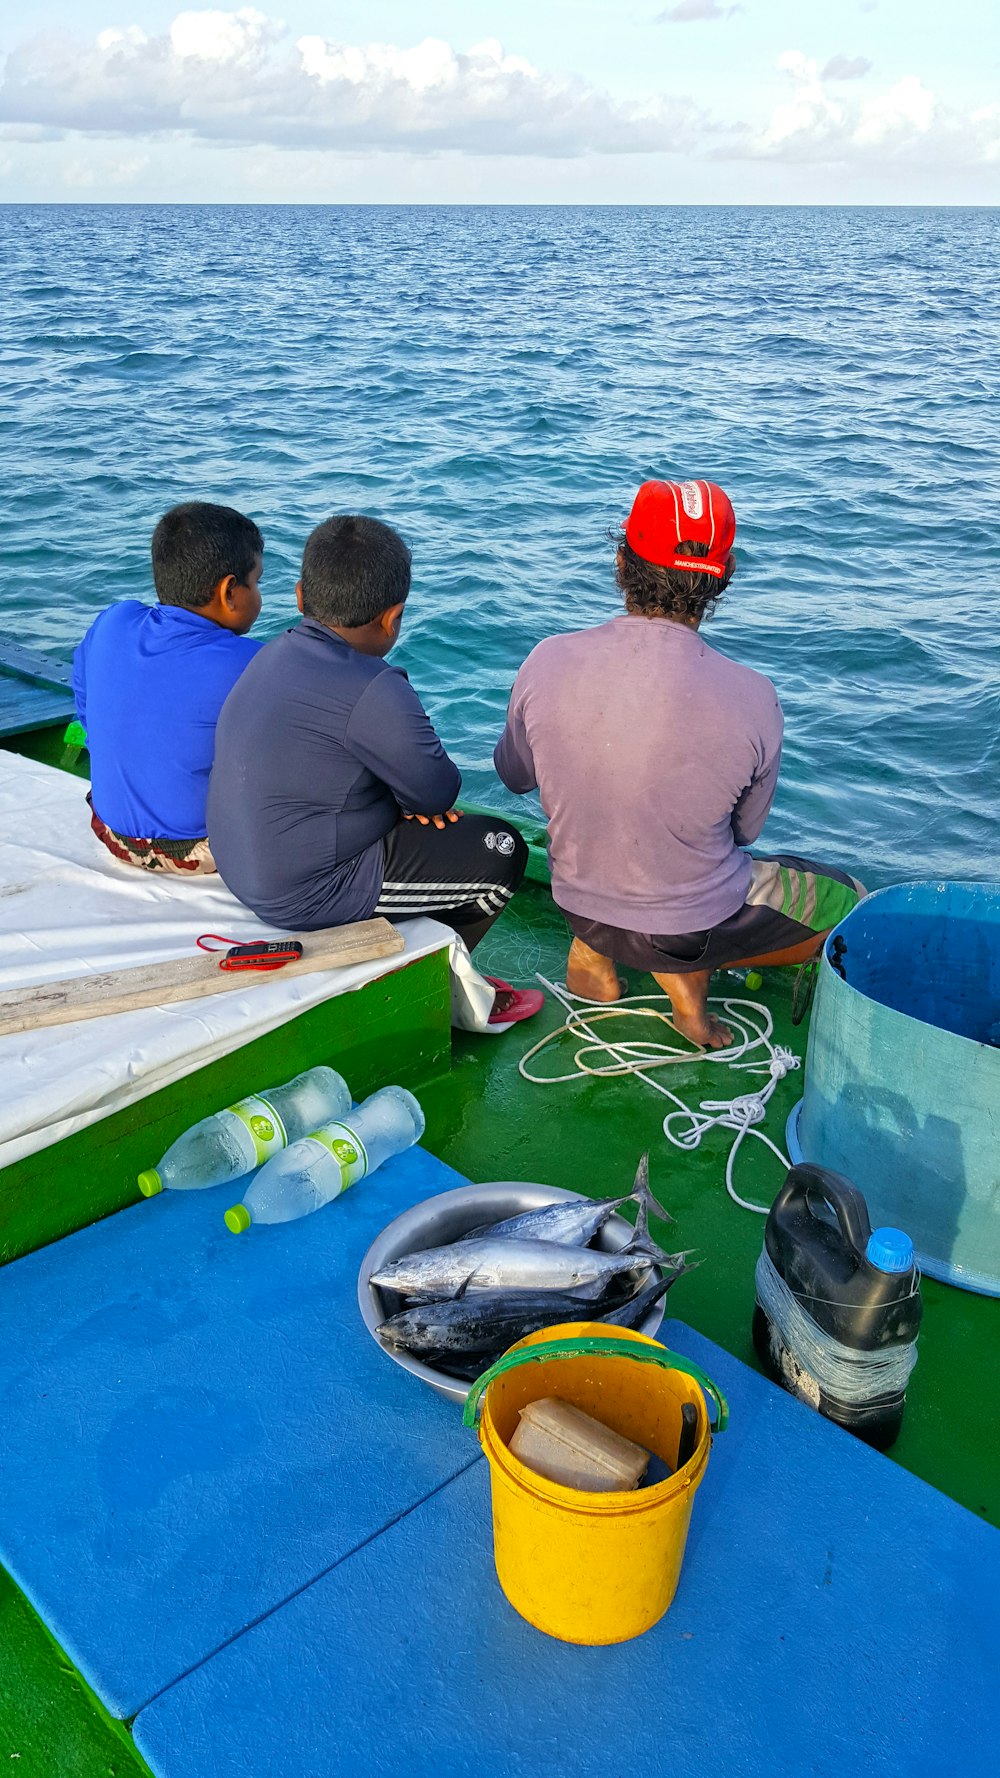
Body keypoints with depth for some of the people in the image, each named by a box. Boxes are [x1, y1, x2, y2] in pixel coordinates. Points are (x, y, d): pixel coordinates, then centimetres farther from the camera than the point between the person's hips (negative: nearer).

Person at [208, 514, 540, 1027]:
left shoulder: (273, 657, 3)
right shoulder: (371, 691, -26)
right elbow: (439, 793, -17)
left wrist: (405, 797, -1)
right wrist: (412, 798, 6)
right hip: (308, 895, -9)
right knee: (501, 850, 1)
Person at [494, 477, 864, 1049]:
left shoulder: (548, 661, -19)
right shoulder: (753, 696, -25)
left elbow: (514, 775, 1)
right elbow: (746, 829, -7)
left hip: (579, 906, 4)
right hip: (694, 922, -3)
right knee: (848, 901, 20)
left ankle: (593, 952, 15)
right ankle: (689, 972, 4)